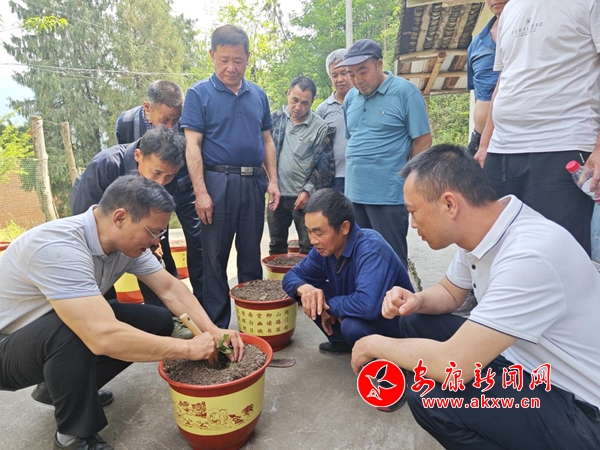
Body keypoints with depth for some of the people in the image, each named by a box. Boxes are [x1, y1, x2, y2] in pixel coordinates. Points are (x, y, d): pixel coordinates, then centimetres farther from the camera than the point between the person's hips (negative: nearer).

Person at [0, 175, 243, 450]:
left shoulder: (126, 240, -12)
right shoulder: (59, 248, -37)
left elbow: (170, 288, -6)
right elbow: (103, 337, -44)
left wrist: (212, 331, -20)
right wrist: (188, 349, -34)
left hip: (59, 335, 7)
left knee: (159, 322, -6)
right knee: (70, 330, -38)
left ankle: (63, 388, 12)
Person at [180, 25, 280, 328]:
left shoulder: (258, 95, 12)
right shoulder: (199, 93, -1)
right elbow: (193, 146, -7)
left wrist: (273, 180, 6)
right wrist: (200, 192, -15)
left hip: (254, 182, 4)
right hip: (218, 181, -4)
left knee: (251, 254, 12)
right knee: (215, 257, 4)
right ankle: (216, 325, 17)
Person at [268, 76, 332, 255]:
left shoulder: (320, 127, -7)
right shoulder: (275, 118, 3)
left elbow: (326, 165, -8)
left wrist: (308, 191, -12)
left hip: (304, 197, -3)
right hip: (277, 194, 4)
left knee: (308, 249, 7)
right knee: (276, 246, 17)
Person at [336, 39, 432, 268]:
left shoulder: (405, 92, -7)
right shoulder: (351, 97, 11)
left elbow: (423, 140, -6)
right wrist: (355, 173, 16)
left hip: (389, 194, -6)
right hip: (354, 193, 6)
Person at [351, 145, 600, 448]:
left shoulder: (529, 256, -33)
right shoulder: (482, 228, -5)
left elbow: (452, 364, -33)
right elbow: (450, 292, 13)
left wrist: (374, 344, -16)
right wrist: (416, 301, -10)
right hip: (524, 361, 8)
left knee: (428, 394, -28)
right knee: (415, 322, 5)